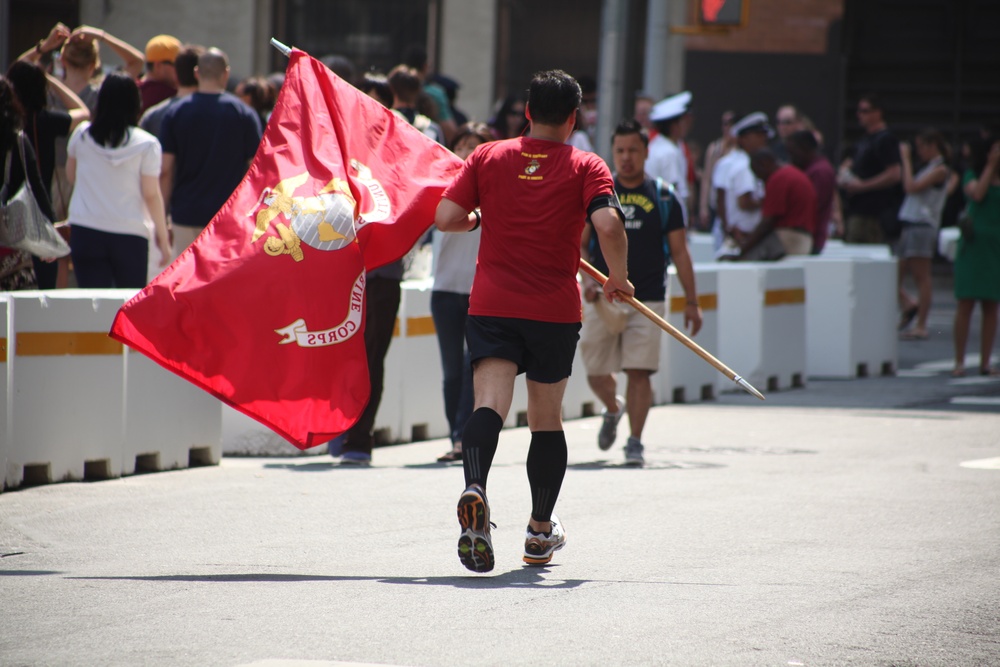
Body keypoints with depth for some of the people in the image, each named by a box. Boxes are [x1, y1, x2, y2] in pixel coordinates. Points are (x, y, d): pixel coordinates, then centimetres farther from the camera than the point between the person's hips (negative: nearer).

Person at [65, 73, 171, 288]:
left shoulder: (82, 135, 1)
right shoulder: (146, 144, -7)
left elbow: (71, 175, 17)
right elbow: (152, 195, -6)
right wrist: (163, 237, 2)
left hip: (85, 233, 2)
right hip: (130, 233, -1)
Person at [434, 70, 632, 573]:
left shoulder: (487, 157, 3)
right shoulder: (586, 167, -2)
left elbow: (446, 218, -1)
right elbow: (608, 225, -17)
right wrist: (617, 278, -1)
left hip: (491, 305, 0)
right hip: (555, 310, 0)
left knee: (489, 404, -12)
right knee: (546, 418, 15)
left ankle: (475, 489, -42)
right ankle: (541, 531, 26)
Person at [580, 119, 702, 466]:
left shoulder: (663, 198, 4)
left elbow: (679, 252, 6)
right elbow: (580, 244, 9)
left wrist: (691, 302, 3)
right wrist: (586, 277, -10)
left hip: (647, 300, -1)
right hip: (602, 299, 1)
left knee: (639, 372, -10)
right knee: (596, 373, 6)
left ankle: (635, 442, -2)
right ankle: (613, 409, 37)